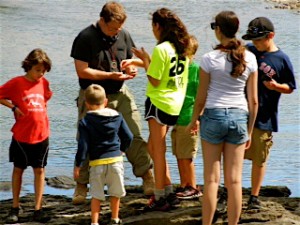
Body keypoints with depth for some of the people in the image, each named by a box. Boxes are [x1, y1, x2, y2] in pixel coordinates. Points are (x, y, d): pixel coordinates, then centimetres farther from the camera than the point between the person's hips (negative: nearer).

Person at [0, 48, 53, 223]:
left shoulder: (44, 83, 5)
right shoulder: (16, 83, -7)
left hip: (41, 135, 3)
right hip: (21, 135, -3)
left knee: (40, 170, 3)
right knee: (18, 169, 9)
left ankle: (38, 209, 7)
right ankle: (15, 208, 19)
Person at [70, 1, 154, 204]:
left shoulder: (123, 35, 4)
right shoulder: (85, 38, -13)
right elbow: (82, 71, -16)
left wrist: (131, 69, -6)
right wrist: (110, 75, -21)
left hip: (120, 94, 4)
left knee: (135, 137, -4)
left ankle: (148, 179, 5)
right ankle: (81, 186, 10)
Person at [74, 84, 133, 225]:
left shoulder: (85, 122, -5)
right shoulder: (117, 117, 5)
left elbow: (83, 146, -8)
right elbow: (128, 137, 8)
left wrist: (78, 165, -2)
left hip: (97, 162, -2)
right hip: (116, 160, 2)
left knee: (96, 195, 5)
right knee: (115, 193, 16)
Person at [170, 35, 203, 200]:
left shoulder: (197, 69, -10)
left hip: (188, 119, -7)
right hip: (176, 118, 7)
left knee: (185, 156, -3)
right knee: (179, 155, 12)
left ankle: (193, 188, 6)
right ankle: (183, 186, 21)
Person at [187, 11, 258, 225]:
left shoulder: (210, 59, -8)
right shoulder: (249, 59, 0)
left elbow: (201, 97, -2)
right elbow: (253, 100, 3)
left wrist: (194, 120, 15)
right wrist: (250, 130, 13)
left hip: (214, 115, -2)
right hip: (239, 118, 2)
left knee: (212, 179, 3)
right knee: (234, 180, 6)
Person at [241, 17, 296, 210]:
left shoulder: (282, 60, -5)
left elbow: (290, 88, 1)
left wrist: (276, 86, -18)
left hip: (264, 119, -3)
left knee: (259, 160, 7)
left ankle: (255, 197, 20)